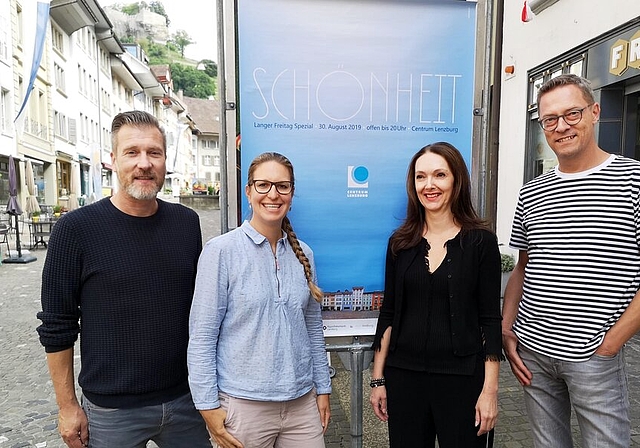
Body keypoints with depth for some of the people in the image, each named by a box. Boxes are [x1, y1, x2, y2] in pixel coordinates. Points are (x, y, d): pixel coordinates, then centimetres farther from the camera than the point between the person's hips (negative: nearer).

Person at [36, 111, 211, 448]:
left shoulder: (187, 222, -2)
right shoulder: (76, 229, -12)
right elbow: (57, 326, -6)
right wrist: (67, 406, -4)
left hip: (185, 398, 3)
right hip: (112, 410, -2)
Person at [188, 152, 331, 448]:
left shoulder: (302, 254, 3)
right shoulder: (221, 251, -11)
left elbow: (313, 328, 9)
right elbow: (202, 337, -9)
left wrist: (323, 389, 10)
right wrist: (208, 406, -9)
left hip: (302, 402, 4)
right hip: (243, 404, -4)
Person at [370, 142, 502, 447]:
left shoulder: (480, 241, -6)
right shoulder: (400, 242, 1)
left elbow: (490, 320, -5)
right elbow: (388, 314, 5)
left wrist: (490, 390, -8)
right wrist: (378, 379, 5)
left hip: (462, 377, -2)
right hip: (404, 375, 3)